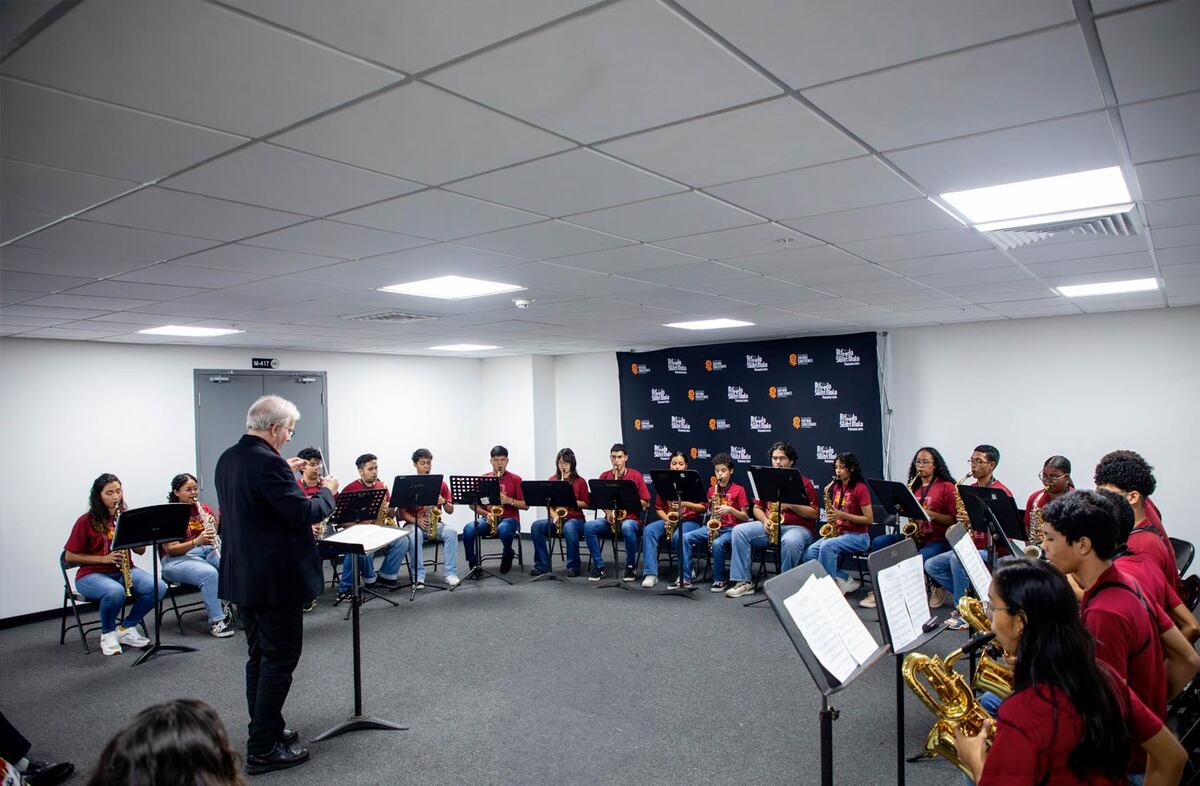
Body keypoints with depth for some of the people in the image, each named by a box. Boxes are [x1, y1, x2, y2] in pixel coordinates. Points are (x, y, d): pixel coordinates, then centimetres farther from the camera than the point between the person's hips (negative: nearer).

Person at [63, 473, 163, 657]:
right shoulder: (86, 521, -6)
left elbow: (141, 551, 6)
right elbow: (70, 556, -5)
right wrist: (104, 559, -16)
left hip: (125, 570, 4)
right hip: (92, 574, -4)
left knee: (159, 587, -24)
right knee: (115, 591, -39)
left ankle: (126, 628, -2)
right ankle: (107, 634, -9)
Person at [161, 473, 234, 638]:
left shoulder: (204, 508, 10)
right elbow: (171, 549, -13)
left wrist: (214, 524, -11)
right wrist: (196, 541, -29)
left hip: (208, 552, 5)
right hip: (178, 559, -5)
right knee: (209, 573, -35)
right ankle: (216, 622, -26)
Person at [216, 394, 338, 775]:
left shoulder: (228, 458, 7)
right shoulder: (267, 461, -22)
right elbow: (304, 513, -23)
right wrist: (327, 491, -5)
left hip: (243, 576, 10)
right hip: (275, 578, -10)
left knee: (260, 656, 20)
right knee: (279, 660, 1)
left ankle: (264, 729, 31)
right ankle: (263, 749, 7)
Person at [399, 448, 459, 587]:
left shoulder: (440, 483, 7)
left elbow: (450, 510, 7)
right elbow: (402, 512, -2)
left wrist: (444, 502, -15)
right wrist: (417, 520, -20)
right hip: (414, 523, -2)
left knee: (451, 530, -29)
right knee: (415, 534, -37)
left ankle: (450, 573, -23)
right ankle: (419, 575, -26)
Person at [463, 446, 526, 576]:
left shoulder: (515, 479, 2)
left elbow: (526, 505, 1)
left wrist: (509, 500, -16)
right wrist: (486, 514, -12)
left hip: (509, 518, -2)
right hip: (487, 517, 2)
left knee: (503, 529, -38)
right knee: (468, 529, -30)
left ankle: (508, 554, -4)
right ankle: (473, 563, -11)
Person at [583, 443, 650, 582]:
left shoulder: (636, 475, -1)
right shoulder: (604, 476, 8)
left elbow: (646, 503, -2)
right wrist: (607, 511, -10)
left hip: (631, 518, -3)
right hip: (609, 518, 3)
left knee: (627, 528, -39)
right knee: (588, 526, -25)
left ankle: (631, 566, -15)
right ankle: (598, 566, -13)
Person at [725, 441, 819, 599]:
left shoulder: (803, 483, -3)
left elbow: (815, 513, -6)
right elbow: (756, 507, 14)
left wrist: (790, 505, -18)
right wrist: (765, 521, -7)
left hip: (798, 528, -5)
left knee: (790, 541, -40)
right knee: (739, 530, -16)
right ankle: (744, 582, -18)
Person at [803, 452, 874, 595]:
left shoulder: (860, 488, -10)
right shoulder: (836, 487, 10)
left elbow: (869, 519, -13)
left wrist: (843, 515, -20)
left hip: (857, 537, -7)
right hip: (838, 533, 7)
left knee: (826, 546, -34)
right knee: (809, 554, -14)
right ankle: (846, 580, -8)